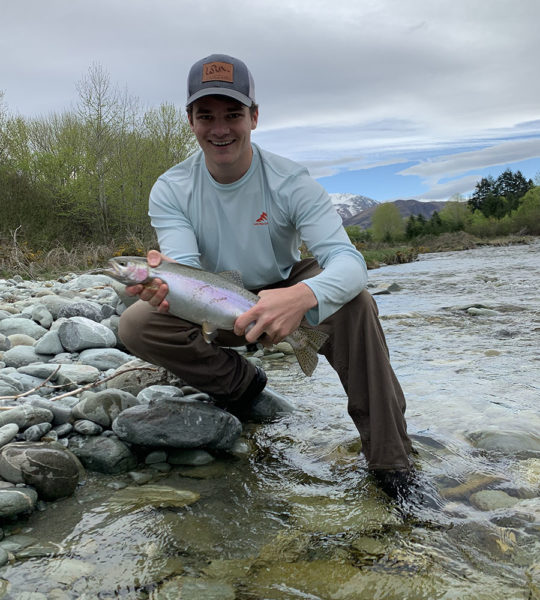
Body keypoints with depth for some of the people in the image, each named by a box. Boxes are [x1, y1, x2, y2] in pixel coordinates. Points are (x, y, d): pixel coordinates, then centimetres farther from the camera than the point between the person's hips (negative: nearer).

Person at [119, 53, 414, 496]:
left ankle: (391, 460, -19)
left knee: (353, 303, -32)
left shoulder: (291, 182, -20)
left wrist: (301, 297, -55)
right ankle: (242, 384, 0)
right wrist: (164, 279, -53)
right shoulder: (170, 191, -14)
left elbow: (348, 260, -32)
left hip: (287, 291, -1)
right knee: (136, 324, -22)